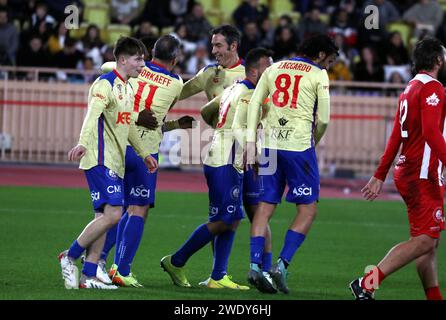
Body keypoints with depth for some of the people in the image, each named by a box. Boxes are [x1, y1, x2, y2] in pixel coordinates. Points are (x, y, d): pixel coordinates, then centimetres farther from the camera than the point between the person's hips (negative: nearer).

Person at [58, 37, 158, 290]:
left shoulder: (127, 88, 19)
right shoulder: (106, 84, -11)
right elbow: (93, 114, -27)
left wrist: (144, 154, 35)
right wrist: (83, 143, -43)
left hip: (114, 163, 10)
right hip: (100, 160, -10)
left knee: (104, 217, 6)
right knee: (112, 214, -17)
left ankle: (89, 276, 7)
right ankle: (70, 258, -6)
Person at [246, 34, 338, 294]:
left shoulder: (274, 69, 15)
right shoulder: (318, 75, 2)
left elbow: (255, 103, 7)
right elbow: (323, 119, -2)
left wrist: (251, 141, 6)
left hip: (270, 143, 5)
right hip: (298, 144, -5)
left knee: (266, 205, 8)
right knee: (308, 208, 4)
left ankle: (255, 265, -1)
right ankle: (282, 264, -7)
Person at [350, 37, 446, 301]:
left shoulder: (409, 90, 18)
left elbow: (395, 138, 21)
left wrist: (380, 176, 22)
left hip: (407, 171, 10)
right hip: (424, 176, -10)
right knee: (424, 241, -14)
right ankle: (368, 283, -20)